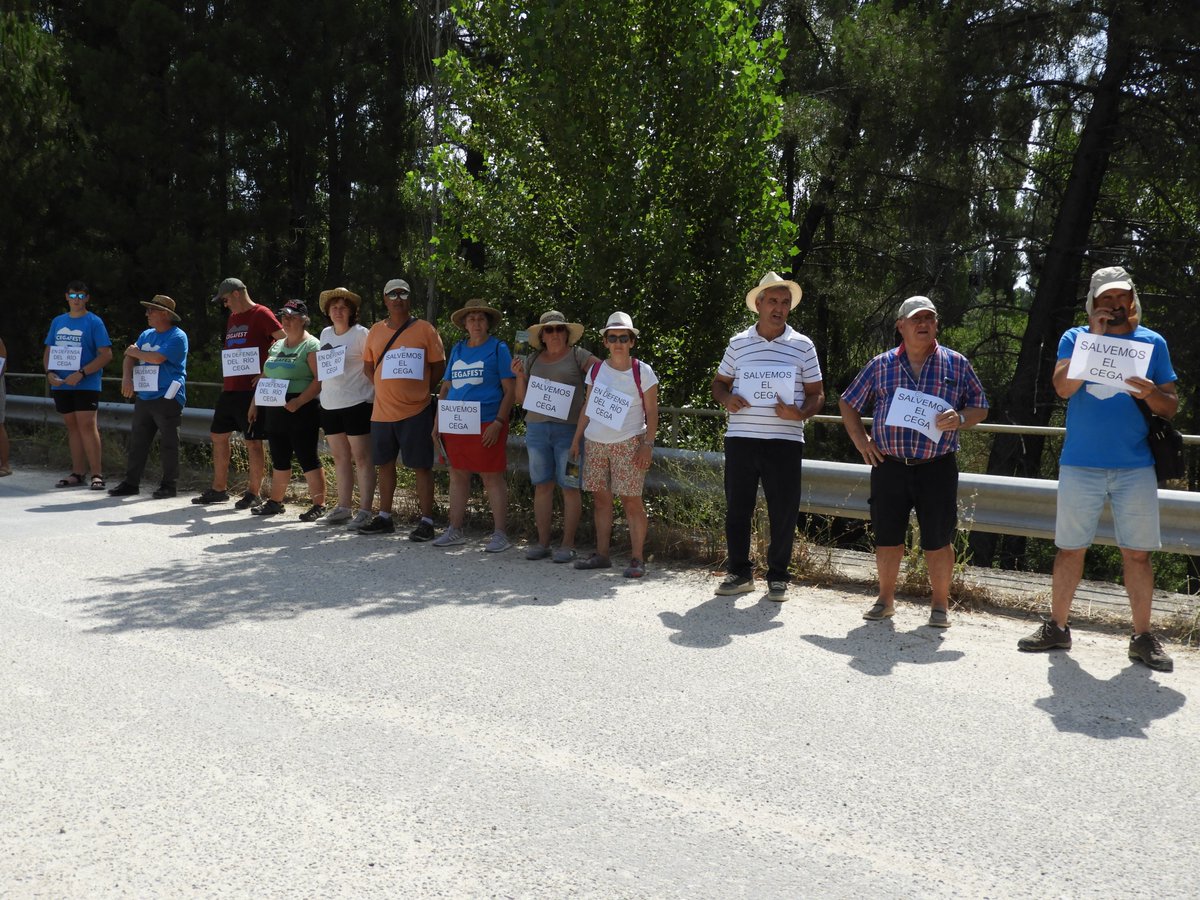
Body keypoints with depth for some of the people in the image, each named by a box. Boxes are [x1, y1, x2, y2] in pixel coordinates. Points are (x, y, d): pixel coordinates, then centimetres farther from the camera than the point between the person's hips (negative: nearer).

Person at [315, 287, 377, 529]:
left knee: (361, 458, -4)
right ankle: (343, 507, 19)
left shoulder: (360, 334, -8)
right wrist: (324, 391, 16)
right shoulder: (325, 334, 12)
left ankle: (365, 510, -2)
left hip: (356, 403, -7)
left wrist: (373, 392, -14)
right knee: (340, 458, 12)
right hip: (329, 404, 7)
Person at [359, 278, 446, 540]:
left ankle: (426, 522, 3)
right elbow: (368, 366, 18)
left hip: (416, 411, -5)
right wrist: (388, 388, 5)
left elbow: (439, 366, 0)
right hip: (382, 411, 5)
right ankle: (384, 517, 25)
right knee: (384, 464, 13)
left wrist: (419, 389, -2)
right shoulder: (376, 331, 10)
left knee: (421, 466, -2)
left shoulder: (424, 329, -2)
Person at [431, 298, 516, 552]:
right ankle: (454, 531, 20)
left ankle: (499, 534, 1)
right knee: (457, 475, 11)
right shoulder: (457, 349, 15)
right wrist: (437, 422, 11)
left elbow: (509, 390, -5)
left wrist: (498, 423, -15)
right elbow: (446, 388, 19)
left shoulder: (498, 348, 0)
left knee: (492, 477, -3)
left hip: (486, 424, -6)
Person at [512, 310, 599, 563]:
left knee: (569, 487, -2)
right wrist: (520, 376, -1)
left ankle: (568, 545, 4)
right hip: (537, 428, 4)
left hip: (569, 429, -4)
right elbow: (522, 399, 15)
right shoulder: (532, 360, 14)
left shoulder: (577, 355, 2)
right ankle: (542, 543, 13)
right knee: (542, 486, 6)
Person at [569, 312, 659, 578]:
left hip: (628, 444, -4)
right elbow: (587, 407, 14)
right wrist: (576, 439, 9)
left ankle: (637, 559, -3)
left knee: (631, 500, -6)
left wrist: (647, 444, -12)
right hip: (595, 443, 4)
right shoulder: (596, 370, 8)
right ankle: (601, 555, 14)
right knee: (600, 498, 7)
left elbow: (651, 413, -3)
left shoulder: (643, 372, -3)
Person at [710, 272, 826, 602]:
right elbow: (719, 382, 18)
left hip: (785, 441, -1)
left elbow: (817, 394, 7)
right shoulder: (738, 343, 8)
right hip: (741, 438, 1)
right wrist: (726, 399, -5)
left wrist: (799, 413, -13)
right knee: (737, 508, 6)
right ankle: (739, 572, 20)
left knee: (784, 511, 2)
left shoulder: (803, 345, 5)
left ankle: (778, 577, 15)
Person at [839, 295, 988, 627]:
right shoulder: (881, 365, 7)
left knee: (937, 540, 2)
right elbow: (849, 404, 15)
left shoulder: (956, 364, 6)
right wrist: (861, 441, 4)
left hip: (937, 467, -1)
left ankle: (940, 605, 17)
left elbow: (980, 408, 10)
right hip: (889, 465, 1)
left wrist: (960, 419, -12)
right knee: (887, 536, 8)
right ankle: (885, 599, 23)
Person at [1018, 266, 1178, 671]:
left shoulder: (1153, 343, 8)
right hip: (1080, 464, 0)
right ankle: (1057, 627, 16)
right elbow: (1063, 387, -11)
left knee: (1137, 553, 2)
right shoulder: (1075, 338, 6)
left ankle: (1143, 637, 11)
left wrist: (1151, 393, -15)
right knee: (1070, 548, 6)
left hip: (1135, 467, 0)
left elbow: (1171, 407, 8)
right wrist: (1096, 339, -13)